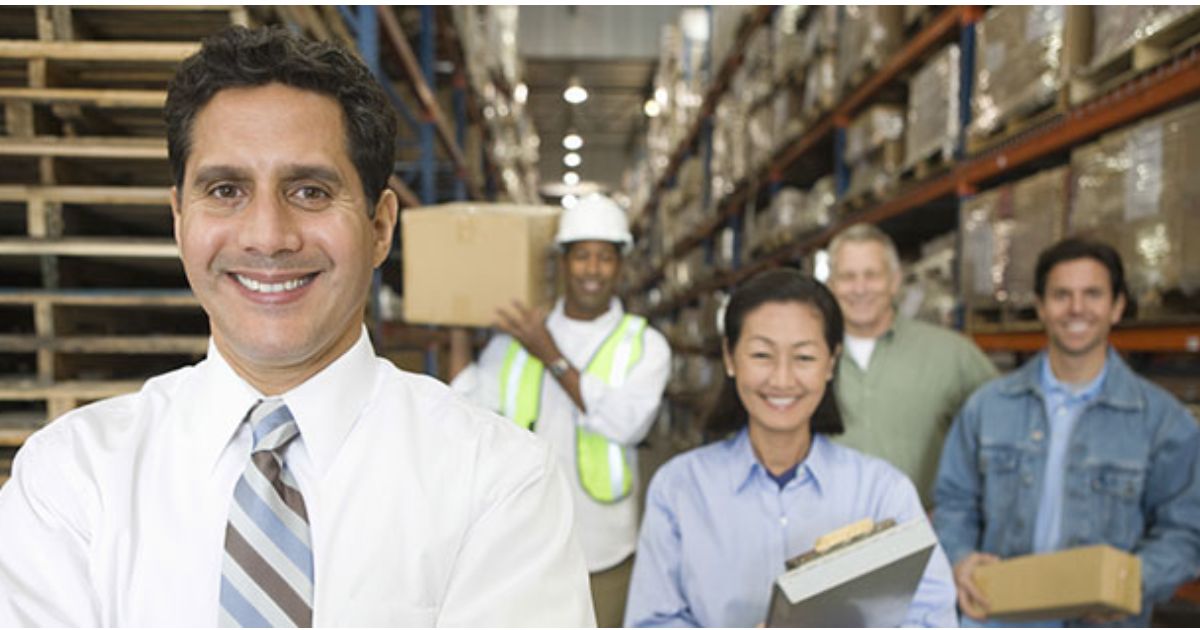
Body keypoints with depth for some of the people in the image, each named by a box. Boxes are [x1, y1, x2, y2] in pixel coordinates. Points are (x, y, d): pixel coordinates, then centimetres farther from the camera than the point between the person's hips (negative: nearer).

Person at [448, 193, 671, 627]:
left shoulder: (645, 345, 0)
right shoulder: (513, 338, 6)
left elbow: (628, 423, -18)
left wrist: (550, 356, -17)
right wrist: (460, 335, -3)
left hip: (601, 547, -1)